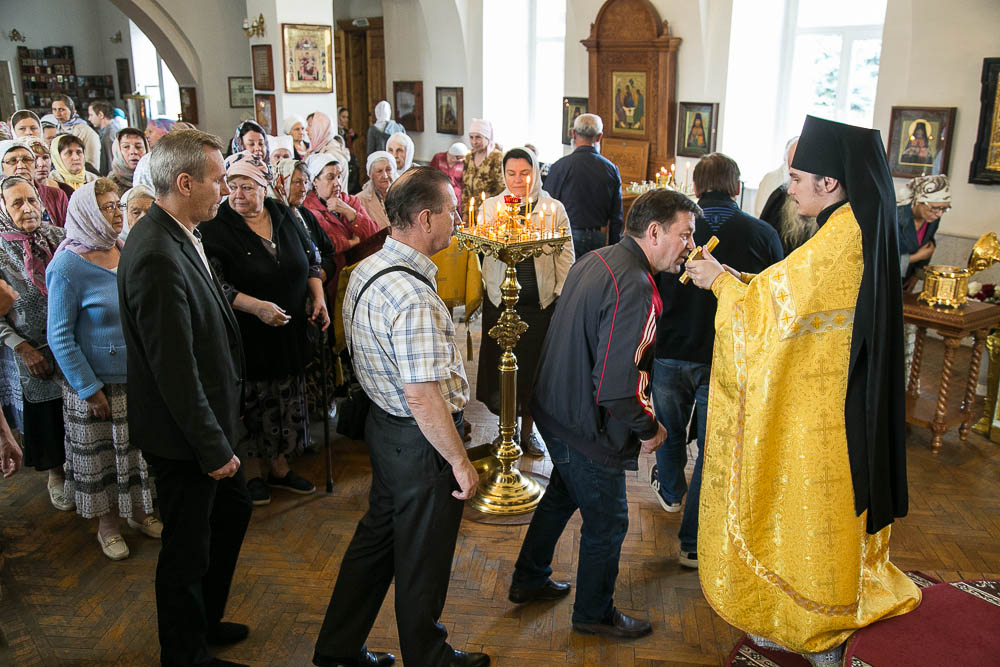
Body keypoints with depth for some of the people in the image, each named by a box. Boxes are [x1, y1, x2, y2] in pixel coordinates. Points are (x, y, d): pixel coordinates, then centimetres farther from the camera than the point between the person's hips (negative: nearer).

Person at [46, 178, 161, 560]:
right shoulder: (67, 266, -15)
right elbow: (59, 337, -14)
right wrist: (89, 389, -14)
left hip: (138, 378, 5)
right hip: (98, 385, -5)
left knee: (139, 450, 16)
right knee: (100, 456, 11)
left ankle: (139, 511, 35)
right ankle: (107, 522, 30)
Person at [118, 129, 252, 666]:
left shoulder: (178, 238, 3)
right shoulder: (157, 258, -29)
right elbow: (175, 369, -28)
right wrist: (212, 447, -20)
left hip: (205, 419, 10)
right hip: (183, 438, -10)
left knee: (232, 510, 25)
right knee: (188, 549, 9)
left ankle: (204, 619, 45)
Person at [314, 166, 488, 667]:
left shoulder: (366, 269, 2)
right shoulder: (414, 299, -30)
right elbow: (424, 399, -30)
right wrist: (461, 462, -18)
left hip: (384, 421, 9)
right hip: (420, 443, -9)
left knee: (378, 533, 23)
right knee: (423, 556, 12)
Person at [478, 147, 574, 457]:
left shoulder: (554, 208, 4)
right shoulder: (492, 205, 7)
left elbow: (565, 255, 5)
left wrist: (563, 294, -2)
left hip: (541, 301, -1)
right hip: (501, 299, 1)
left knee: (534, 364, 5)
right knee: (502, 363, 6)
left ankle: (527, 431, 24)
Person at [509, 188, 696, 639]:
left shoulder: (595, 261, 2)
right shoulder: (634, 286, -28)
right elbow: (617, 385, -32)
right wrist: (648, 428, -14)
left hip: (554, 408, 9)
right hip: (587, 429, -9)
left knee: (562, 494, 29)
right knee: (606, 521, 12)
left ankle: (529, 580, 47)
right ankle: (595, 614, 34)